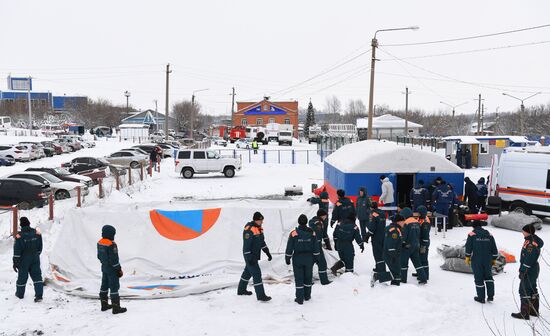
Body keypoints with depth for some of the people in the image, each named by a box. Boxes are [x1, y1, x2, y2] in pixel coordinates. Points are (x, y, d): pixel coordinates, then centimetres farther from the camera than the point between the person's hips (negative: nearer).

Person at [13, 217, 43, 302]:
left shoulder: (19, 236, -17)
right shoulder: (37, 233, -5)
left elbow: (17, 250, -14)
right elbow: (40, 247, 6)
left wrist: (15, 262, -7)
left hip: (24, 260, -2)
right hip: (35, 259, 2)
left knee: (22, 276, 14)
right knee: (37, 276, 4)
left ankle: (20, 294, 32)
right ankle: (39, 295, -4)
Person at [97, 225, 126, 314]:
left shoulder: (100, 243, 3)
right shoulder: (111, 245, -24)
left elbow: (99, 256, 13)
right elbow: (114, 259, -22)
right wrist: (119, 269, -12)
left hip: (104, 268, 9)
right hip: (112, 269, -9)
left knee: (104, 286, 18)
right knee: (114, 287, -3)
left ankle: (104, 305, 30)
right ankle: (116, 308, 1)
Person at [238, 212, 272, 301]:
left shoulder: (259, 228, 8)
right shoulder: (249, 229, -21)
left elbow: (262, 242, 18)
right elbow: (246, 245, -22)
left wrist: (267, 252, 14)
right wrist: (249, 258, -24)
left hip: (255, 255, 10)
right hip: (250, 256, -10)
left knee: (248, 272, 21)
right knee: (257, 274, -10)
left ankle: (241, 290, 36)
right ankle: (261, 295, -6)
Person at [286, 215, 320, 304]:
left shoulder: (294, 233, -13)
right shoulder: (312, 232, -5)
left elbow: (289, 247, -8)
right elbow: (316, 246, 4)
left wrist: (287, 258, 3)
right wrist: (315, 257, 16)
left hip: (297, 258, -2)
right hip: (309, 258, 3)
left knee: (299, 278, 5)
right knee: (308, 277, 16)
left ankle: (299, 299, 7)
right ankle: (307, 296, 28)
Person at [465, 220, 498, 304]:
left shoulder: (472, 234, -6)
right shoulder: (489, 235, 5)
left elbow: (468, 247, -10)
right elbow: (494, 249, 7)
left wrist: (467, 257, 2)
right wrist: (494, 259, 16)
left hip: (476, 260, -3)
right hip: (488, 260, 3)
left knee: (479, 278, 5)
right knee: (488, 277, 19)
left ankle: (481, 298, 12)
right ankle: (490, 296, 16)